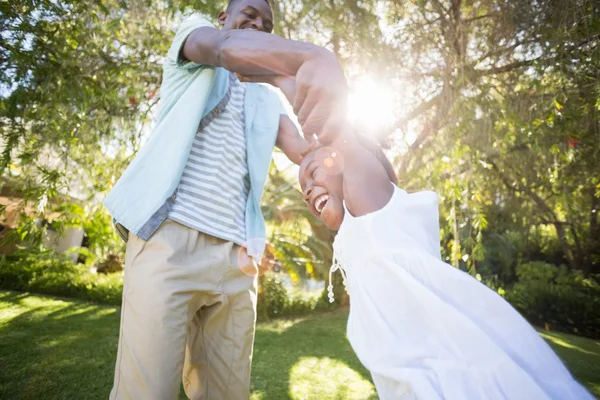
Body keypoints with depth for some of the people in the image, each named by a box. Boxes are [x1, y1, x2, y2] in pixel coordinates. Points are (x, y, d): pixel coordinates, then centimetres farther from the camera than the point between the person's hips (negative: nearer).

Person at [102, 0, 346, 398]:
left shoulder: (267, 100, 24)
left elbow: (305, 151, 9)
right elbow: (227, 47, -11)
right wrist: (313, 57, -31)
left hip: (235, 255, 5)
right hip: (170, 238, -4)